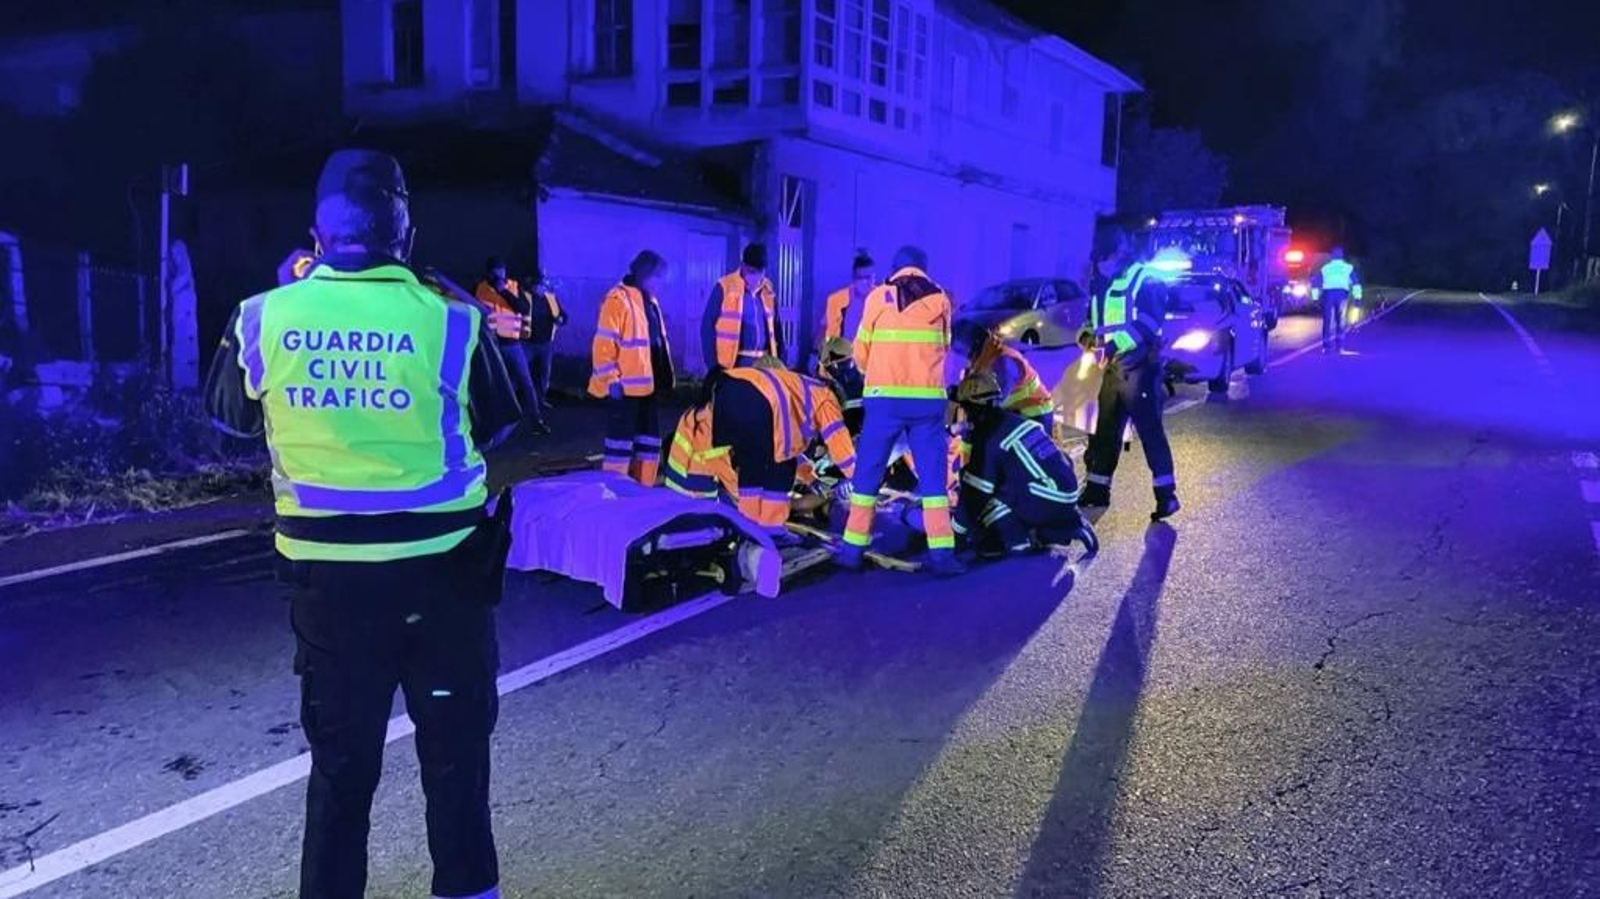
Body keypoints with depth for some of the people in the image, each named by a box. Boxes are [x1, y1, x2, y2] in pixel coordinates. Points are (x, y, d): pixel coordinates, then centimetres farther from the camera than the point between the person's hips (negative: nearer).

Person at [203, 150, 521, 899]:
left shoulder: (264, 319, -6)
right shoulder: (449, 320, -11)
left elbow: (230, 415, 13)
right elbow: (496, 431, 2)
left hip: (326, 570, 2)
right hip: (441, 564, -1)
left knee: (340, 755, 17)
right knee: (454, 745, 15)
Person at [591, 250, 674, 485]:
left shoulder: (651, 301, 16)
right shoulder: (618, 299, -12)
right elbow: (604, 344, -17)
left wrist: (666, 377, 18)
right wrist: (612, 379, -21)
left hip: (649, 385, 9)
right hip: (626, 387, -9)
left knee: (649, 440, 14)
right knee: (622, 441, -4)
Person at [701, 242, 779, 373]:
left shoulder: (768, 290, 9)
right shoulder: (725, 287, -7)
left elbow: (775, 326, 16)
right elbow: (708, 326, -7)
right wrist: (713, 364, -11)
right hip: (735, 362, -5)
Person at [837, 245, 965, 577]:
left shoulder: (878, 297, 3)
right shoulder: (940, 300, 8)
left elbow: (860, 351, 7)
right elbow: (943, 348, 16)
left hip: (885, 398, -1)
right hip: (929, 399, 1)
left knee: (868, 473, 7)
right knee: (933, 475, 6)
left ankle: (853, 548, 9)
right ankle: (942, 553, 1)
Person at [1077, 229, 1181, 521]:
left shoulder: (1146, 279, -7)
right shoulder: (1104, 283, 17)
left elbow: (1148, 322, -18)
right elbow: (1094, 316, 25)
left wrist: (1117, 342, -26)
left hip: (1139, 365, -8)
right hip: (1113, 365, 8)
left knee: (1150, 430, -9)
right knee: (1105, 429, 12)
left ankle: (1166, 494, -5)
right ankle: (1097, 489, 22)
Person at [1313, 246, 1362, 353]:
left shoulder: (1324, 268, 17)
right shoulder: (1348, 268, 14)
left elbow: (1316, 283, 12)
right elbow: (1356, 283, 5)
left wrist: (1315, 298, 13)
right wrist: (1357, 296, 2)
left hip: (1328, 294, 0)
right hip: (1342, 294, 0)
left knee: (1328, 321, -1)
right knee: (1341, 320, 8)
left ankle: (1328, 346, -8)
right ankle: (1339, 345, 5)